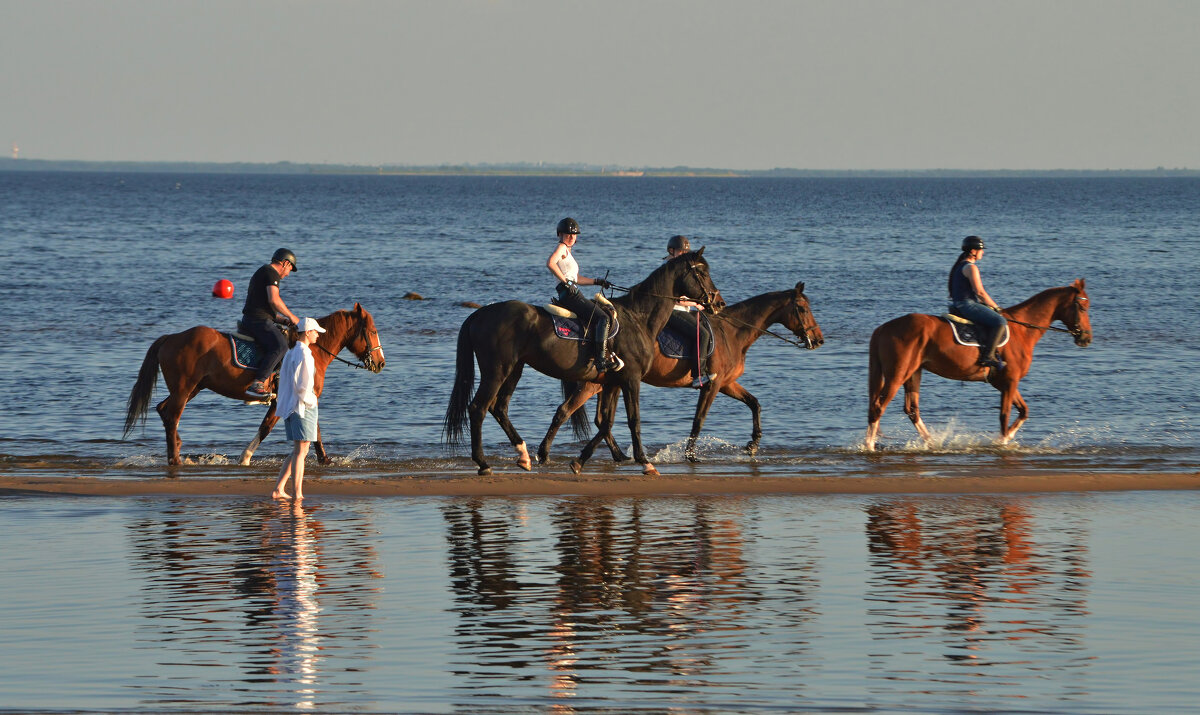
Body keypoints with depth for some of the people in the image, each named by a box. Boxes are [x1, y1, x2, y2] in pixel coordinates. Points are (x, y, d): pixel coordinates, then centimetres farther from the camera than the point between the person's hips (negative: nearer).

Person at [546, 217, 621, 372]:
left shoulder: (567, 251, 26)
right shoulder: (561, 248, -4)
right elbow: (550, 263, -25)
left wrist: (597, 282, 28)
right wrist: (566, 282, -22)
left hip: (572, 294, 11)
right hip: (570, 294, -11)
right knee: (603, 318, -18)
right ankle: (602, 359, -30)